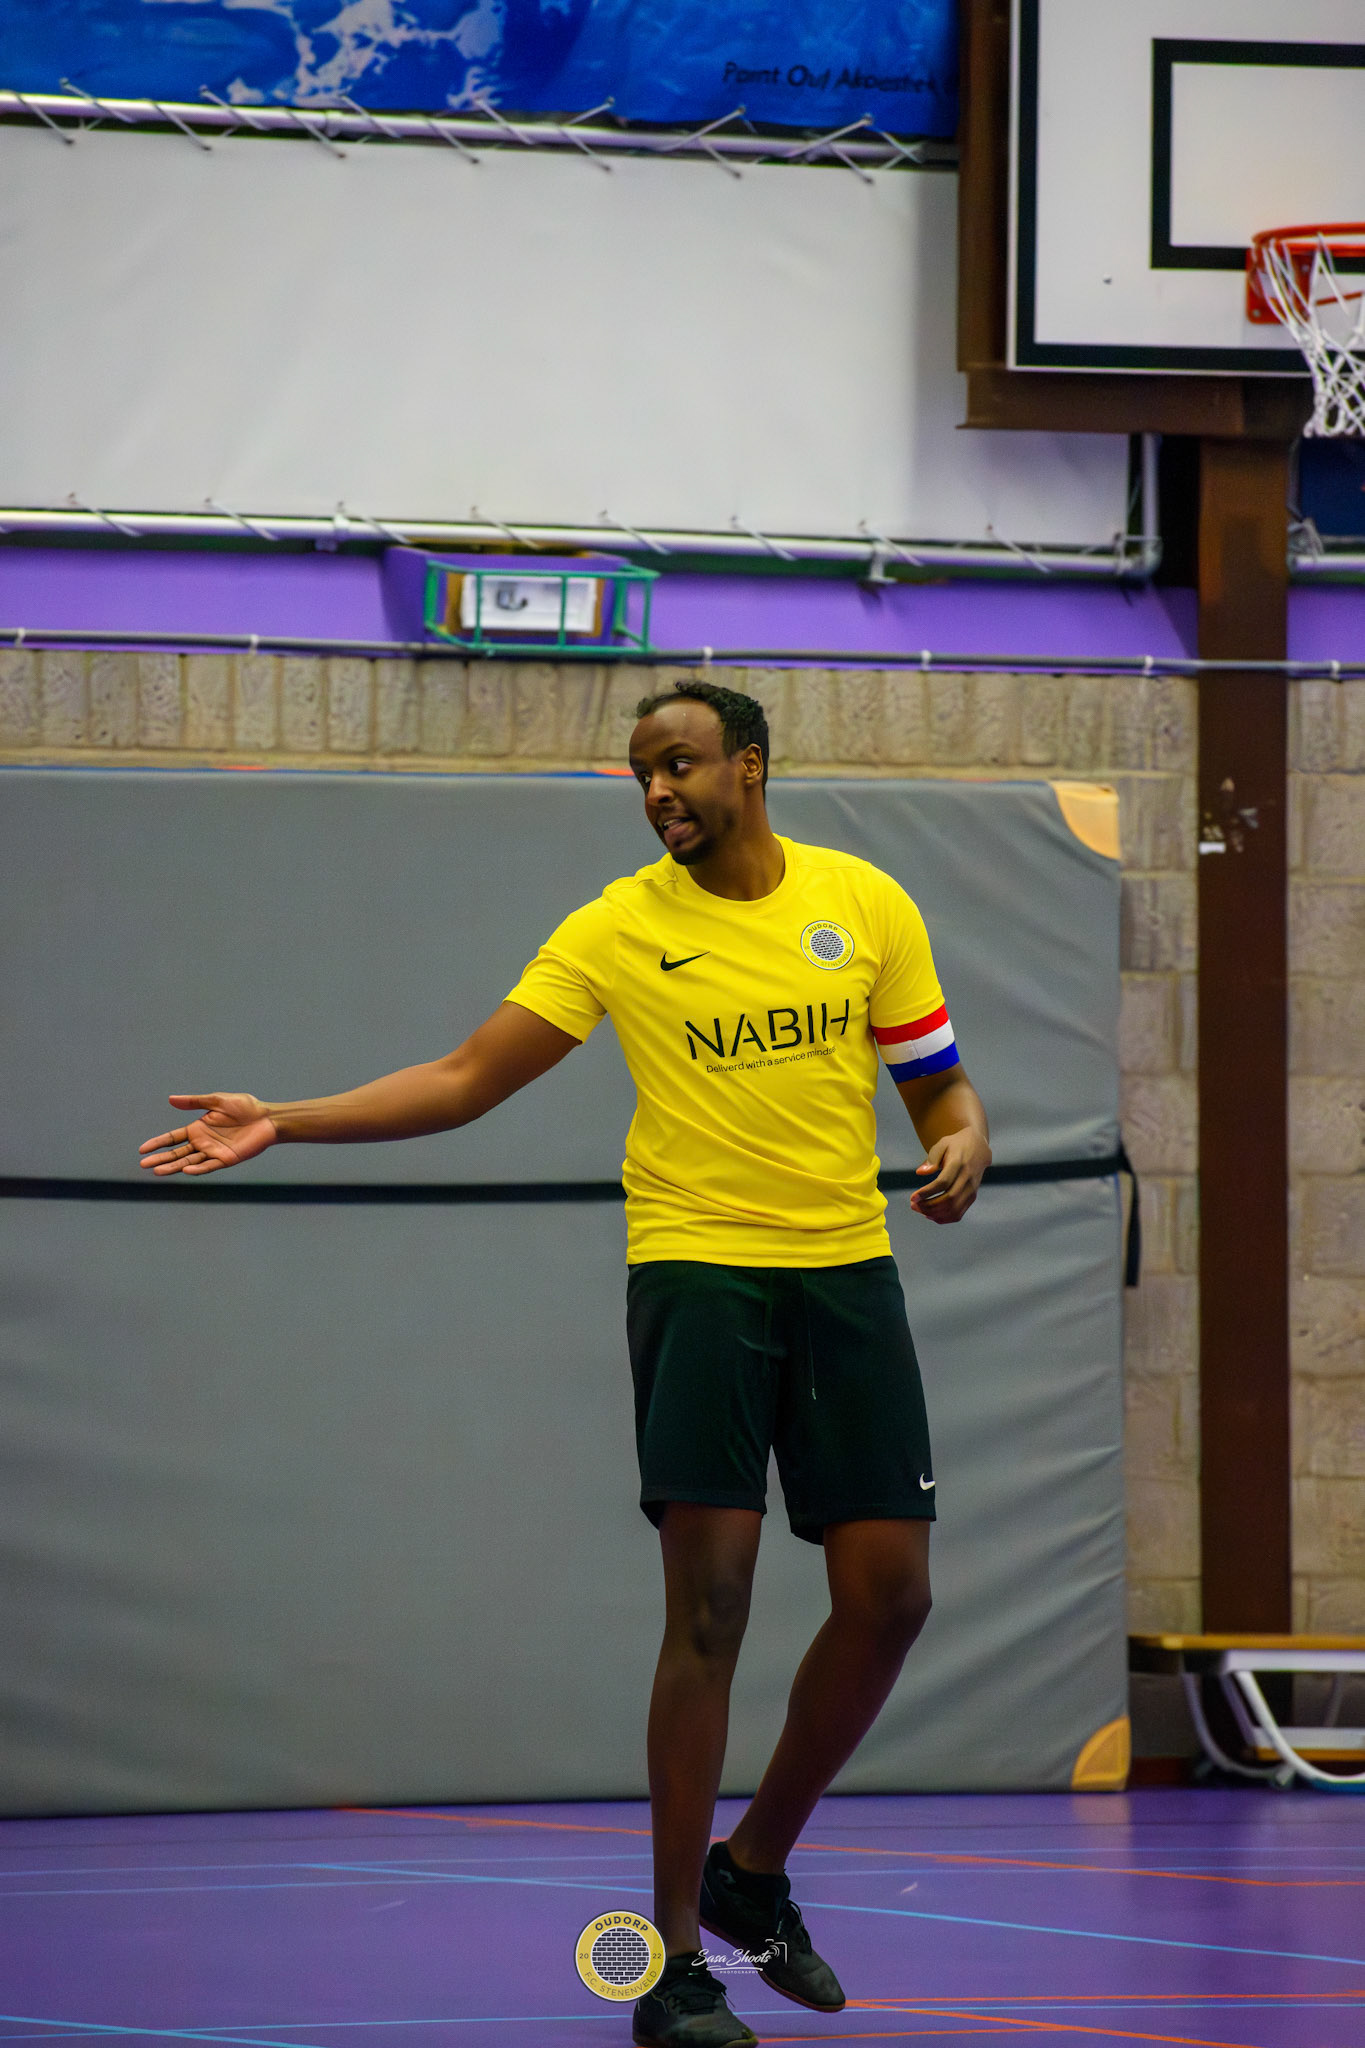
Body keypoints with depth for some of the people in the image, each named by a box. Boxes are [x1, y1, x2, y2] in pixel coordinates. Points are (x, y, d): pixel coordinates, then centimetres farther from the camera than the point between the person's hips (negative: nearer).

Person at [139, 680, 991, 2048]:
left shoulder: (866, 903, 4)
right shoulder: (618, 930, -1)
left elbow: (939, 1079, 12)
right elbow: (464, 1082, -3)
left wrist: (962, 1145, -12)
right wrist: (283, 1125, -12)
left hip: (849, 1269, 3)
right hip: (697, 1268, -3)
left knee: (888, 1595, 1)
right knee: (709, 1598, -10)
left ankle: (752, 1871, 24)